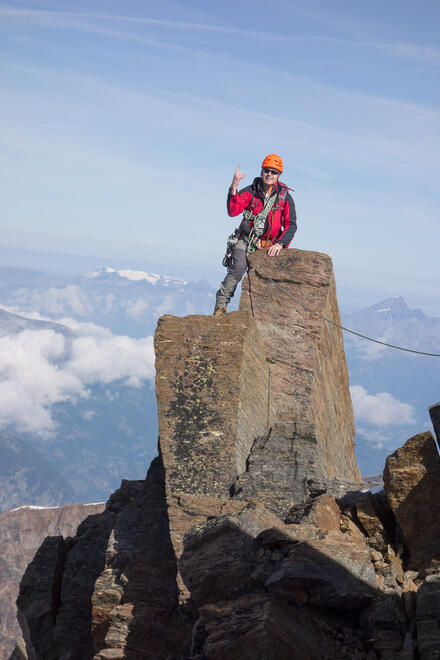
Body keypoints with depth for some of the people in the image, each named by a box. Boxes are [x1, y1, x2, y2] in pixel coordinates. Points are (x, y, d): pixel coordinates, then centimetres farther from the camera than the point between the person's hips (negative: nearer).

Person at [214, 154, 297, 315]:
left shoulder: (285, 197, 2)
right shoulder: (250, 191, -1)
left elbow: (291, 224, -1)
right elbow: (232, 211, -15)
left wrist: (280, 244, -16)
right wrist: (234, 187, -27)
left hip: (269, 244, 2)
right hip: (245, 240, -2)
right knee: (238, 268, -26)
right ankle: (220, 305, -23)